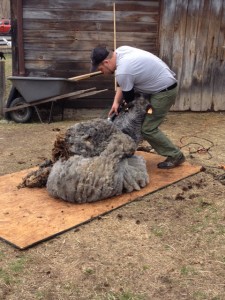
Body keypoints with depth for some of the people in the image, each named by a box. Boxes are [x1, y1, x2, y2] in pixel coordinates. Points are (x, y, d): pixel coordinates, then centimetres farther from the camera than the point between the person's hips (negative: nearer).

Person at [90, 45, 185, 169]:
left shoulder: (122, 72, -29)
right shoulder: (120, 51, -1)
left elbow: (129, 97, -12)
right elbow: (122, 85, 8)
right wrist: (116, 102, -2)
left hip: (165, 91, -10)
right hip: (164, 83, 10)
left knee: (148, 129, -7)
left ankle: (176, 156, 5)